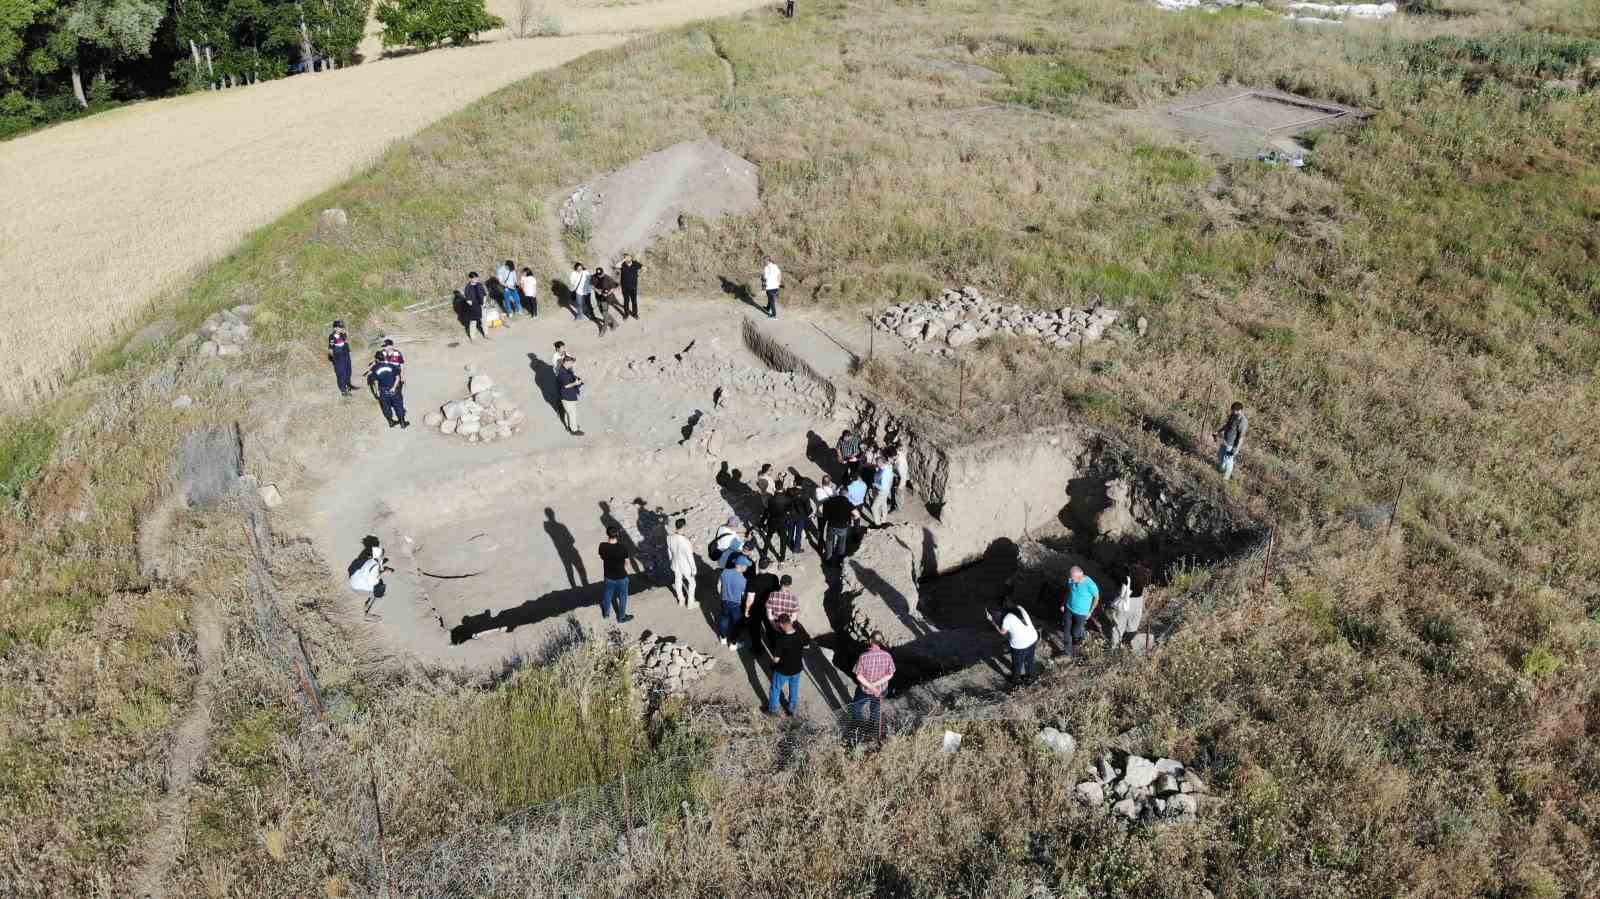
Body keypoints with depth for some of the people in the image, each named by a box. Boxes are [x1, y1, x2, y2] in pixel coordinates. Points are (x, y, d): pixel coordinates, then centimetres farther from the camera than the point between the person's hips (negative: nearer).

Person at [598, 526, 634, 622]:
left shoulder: (602, 547, -22)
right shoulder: (623, 548, -29)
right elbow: (626, 562, -11)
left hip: (608, 577, 3)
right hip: (621, 578, -2)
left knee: (607, 595, 29)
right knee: (622, 598, 23)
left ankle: (606, 613, 52)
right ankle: (621, 617, 41)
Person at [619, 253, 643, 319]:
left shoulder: (635, 264, -9)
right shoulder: (622, 264, -12)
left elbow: (644, 268, 0)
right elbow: (617, 266, -34)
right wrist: (624, 260, -32)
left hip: (633, 287, 1)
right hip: (625, 287, -1)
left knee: (634, 301, 11)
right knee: (626, 301, 12)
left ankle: (635, 313, 30)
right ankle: (626, 314, 29)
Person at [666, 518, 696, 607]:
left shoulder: (669, 537, -20)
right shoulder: (686, 542, -36)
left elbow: (669, 551, -2)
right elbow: (690, 557, -23)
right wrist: (693, 569, -8)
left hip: (675, 564, 5)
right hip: (686, 566, -5)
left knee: (678, 581, 27)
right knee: (691, 582, 21)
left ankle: (681, 600, 48)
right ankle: (690, 602, 37)